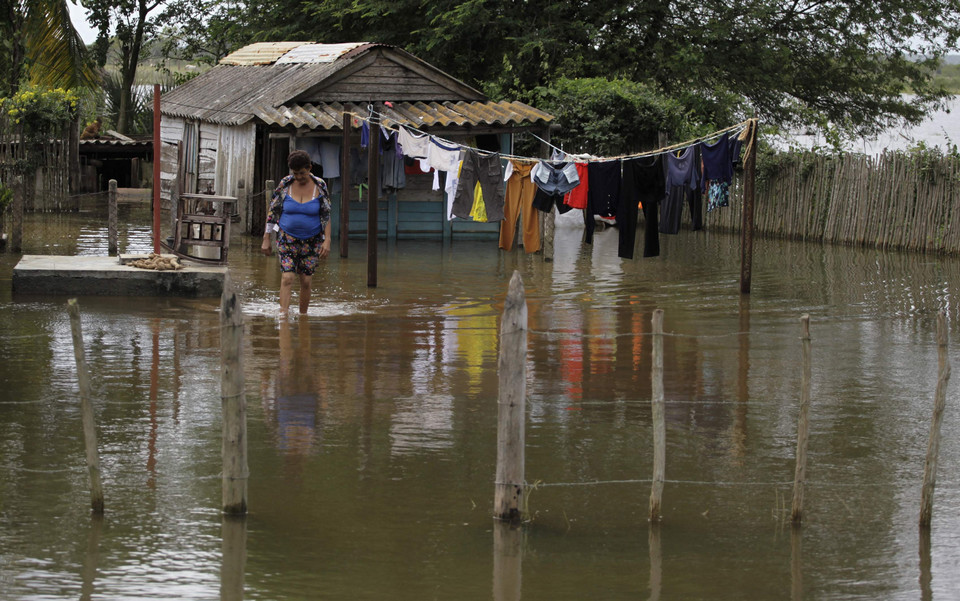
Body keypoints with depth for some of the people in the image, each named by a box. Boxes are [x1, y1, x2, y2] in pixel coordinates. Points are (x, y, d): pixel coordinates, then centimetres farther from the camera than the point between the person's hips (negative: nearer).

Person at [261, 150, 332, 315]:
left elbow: (326, 215, 0)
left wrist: (327, 240, -8)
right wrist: (266, 239, 0)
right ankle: (283, 315, -17)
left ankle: (303, 316, 14)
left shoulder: (320, 186, -5)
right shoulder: (285, 185, -5)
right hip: (287, 238, 0)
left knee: (306, 281, 1)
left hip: (311, 240, 0)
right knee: (287, 278, -14)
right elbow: (272, 211, 1)